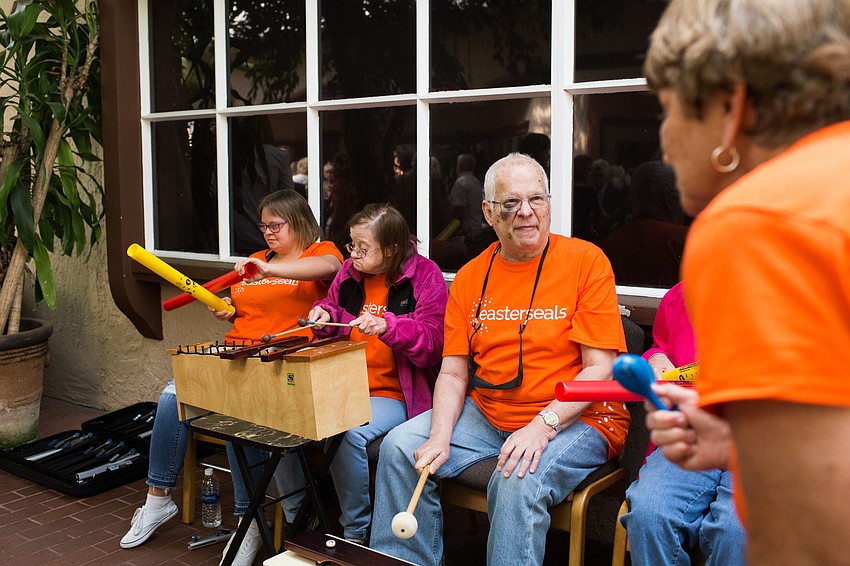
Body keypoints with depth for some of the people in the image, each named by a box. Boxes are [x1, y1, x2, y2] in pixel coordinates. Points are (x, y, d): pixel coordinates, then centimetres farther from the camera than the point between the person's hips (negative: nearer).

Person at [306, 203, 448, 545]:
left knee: (349, 433, -32)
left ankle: (356, 531, -9)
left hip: (394, 394, -6)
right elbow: (333, 306, 28)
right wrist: (325, 315, 4)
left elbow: (432, 342, -14)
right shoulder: (350, 272, 10)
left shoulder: (424, 275, -6)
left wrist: (386, 326, -28)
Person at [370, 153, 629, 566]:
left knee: (518, 482, -32)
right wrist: (440, 438, -12)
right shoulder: (470, 277, 6)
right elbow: (453, 372, 5)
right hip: (485, 415, 5)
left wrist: (543, 425, -24)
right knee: (399, 447, -7)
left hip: (574, 420, -5)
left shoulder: (586, 261, -8)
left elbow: (600, 368, -12)